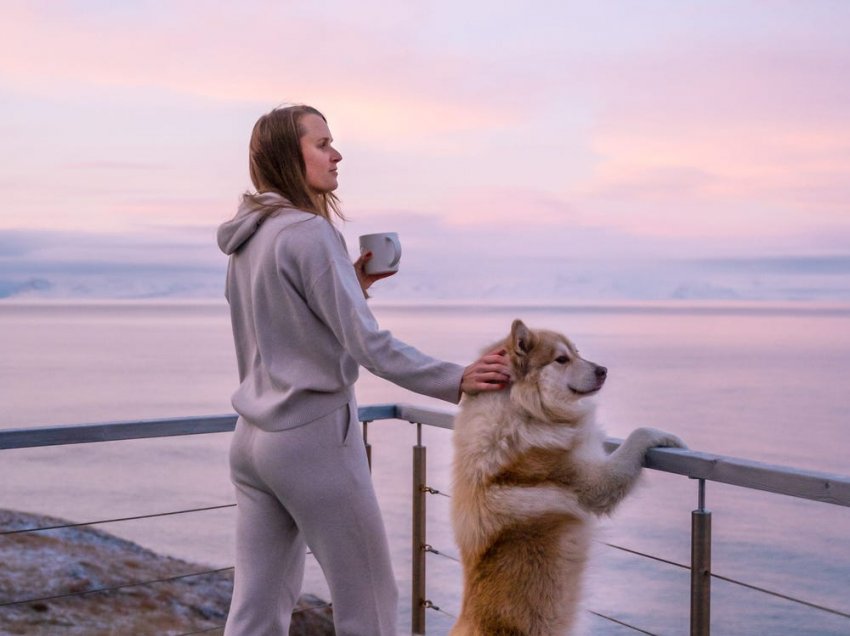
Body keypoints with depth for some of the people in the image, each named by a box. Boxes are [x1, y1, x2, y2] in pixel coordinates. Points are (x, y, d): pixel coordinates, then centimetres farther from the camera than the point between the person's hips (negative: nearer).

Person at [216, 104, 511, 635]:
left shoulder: (248, 241, 12)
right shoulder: (310, 232, -14)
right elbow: (368, 344, -19)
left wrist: (353, 286, 14)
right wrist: (456, 380, -18)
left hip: (253, 437, 8)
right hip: (315, 436, -8)